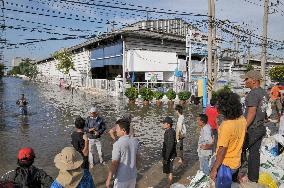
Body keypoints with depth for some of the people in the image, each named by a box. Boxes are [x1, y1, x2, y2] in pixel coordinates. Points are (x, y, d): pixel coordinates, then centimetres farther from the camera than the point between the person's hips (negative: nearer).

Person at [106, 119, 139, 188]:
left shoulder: (118, 144, -24)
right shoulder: (135, 141, -5)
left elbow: (114, 164, -20)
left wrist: (108, 179, -10)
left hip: (122, 178, -5)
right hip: (133, 176, 6)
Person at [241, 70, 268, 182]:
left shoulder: (253, 94, -19)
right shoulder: (263, 92, 10)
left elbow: (251, 113, -24)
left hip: (252, 130, -9)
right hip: (261, 128, 9)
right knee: (255, 153, 16)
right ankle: (253, 178, 27)